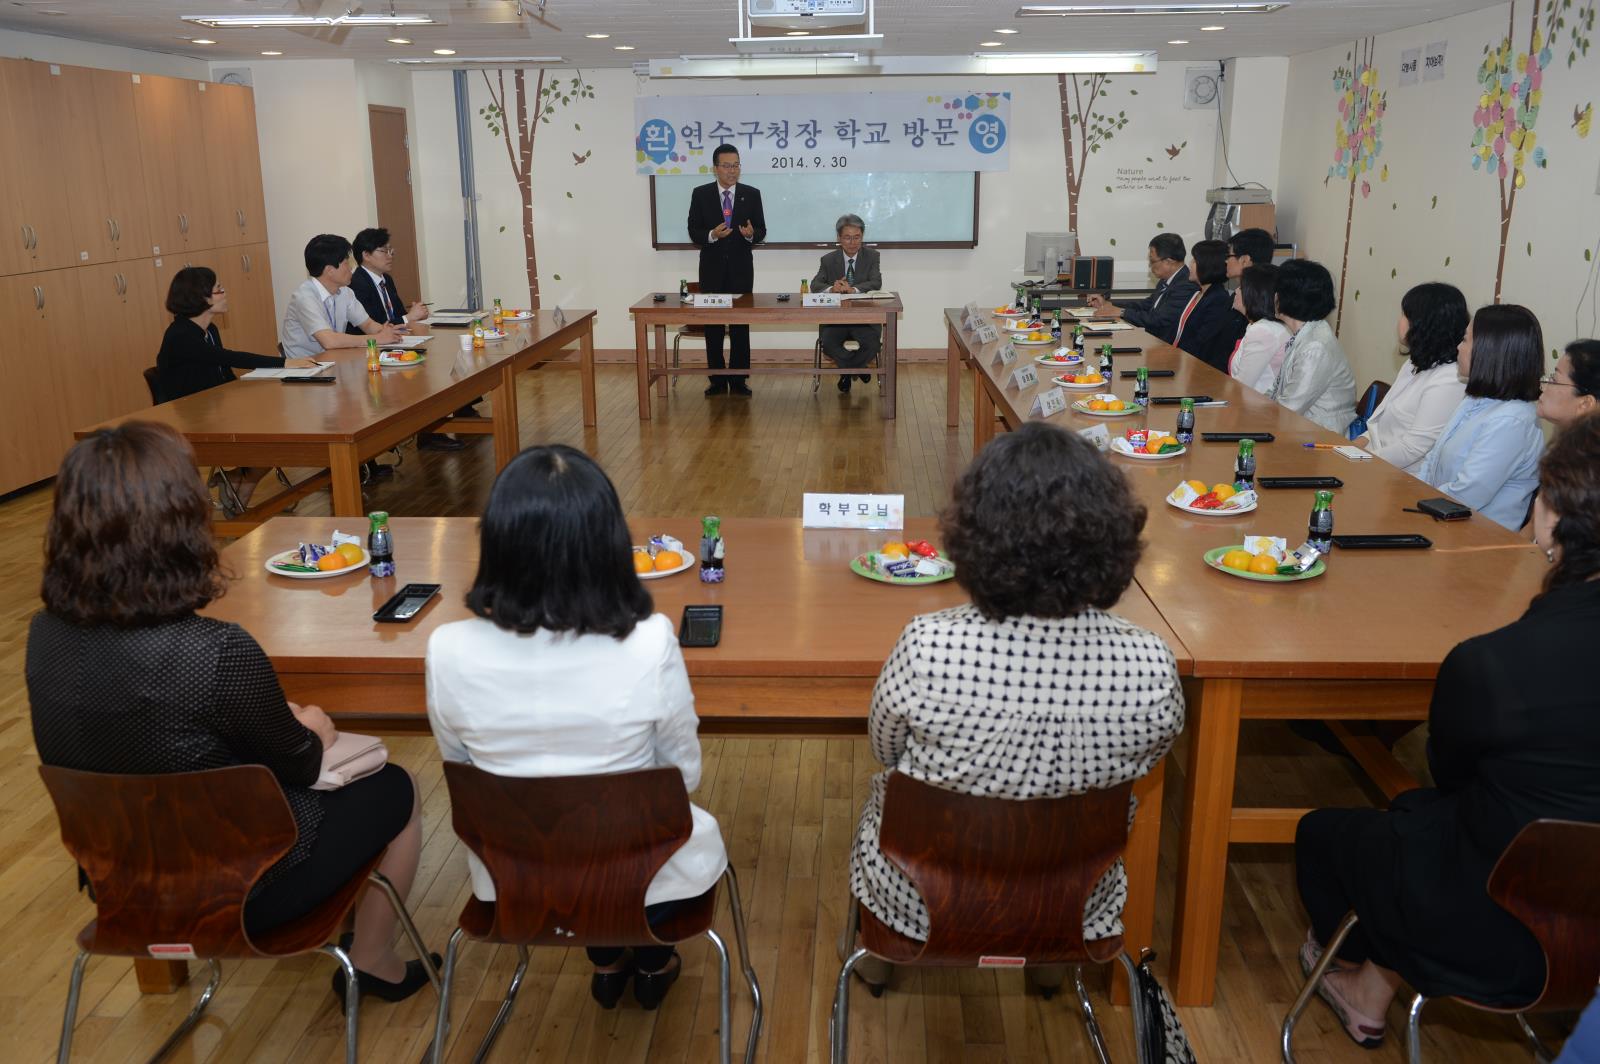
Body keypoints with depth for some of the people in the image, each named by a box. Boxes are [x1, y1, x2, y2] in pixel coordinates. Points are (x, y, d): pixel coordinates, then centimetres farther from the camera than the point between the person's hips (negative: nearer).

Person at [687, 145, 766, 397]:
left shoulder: (752, 194, 3)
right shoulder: (700, 194, 1)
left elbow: (761, 231, 3)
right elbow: (694, 231, 0)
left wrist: (751, 234, -20)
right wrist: (712, 235, -20)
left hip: (741, 269, 0)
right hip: (712, 269, 0)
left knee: (741, 326, 2)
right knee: (713, 326, 5)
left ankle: (739, 381, 9)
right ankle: (717, 381, 13)